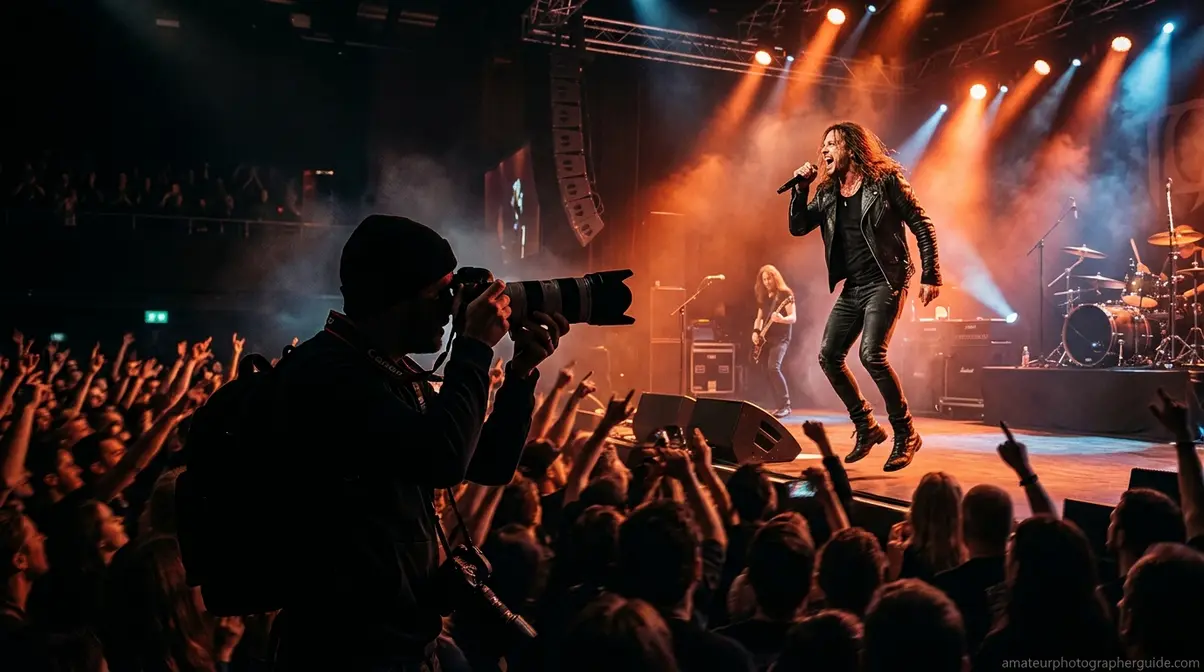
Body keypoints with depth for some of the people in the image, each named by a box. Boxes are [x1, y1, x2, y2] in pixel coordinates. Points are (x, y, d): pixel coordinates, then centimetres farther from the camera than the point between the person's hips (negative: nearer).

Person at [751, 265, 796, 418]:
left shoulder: (785, 294, -6)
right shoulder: (763, 297, 14)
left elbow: (793, 317, -14)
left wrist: (782, 319, -35)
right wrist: (755, 332, 3)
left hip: (781, 338, -7)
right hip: (765, 339, 7)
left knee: (773, 367, -25)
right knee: (767, 372, 4)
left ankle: (786, 405, -19)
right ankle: (780, 406, 12)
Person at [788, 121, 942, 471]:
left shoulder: (885, 180, -5)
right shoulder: (827, 193, 11)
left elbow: (922, 226, -5)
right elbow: (797, 227, 9)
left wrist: (930, 277, -10)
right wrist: (801, 187, -3)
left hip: (885, 282, -7)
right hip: (852, 288, 7)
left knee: (871, 355, -21)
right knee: (828, 356, 2)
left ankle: (906, 434, -4)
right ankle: (867, 428, 18)